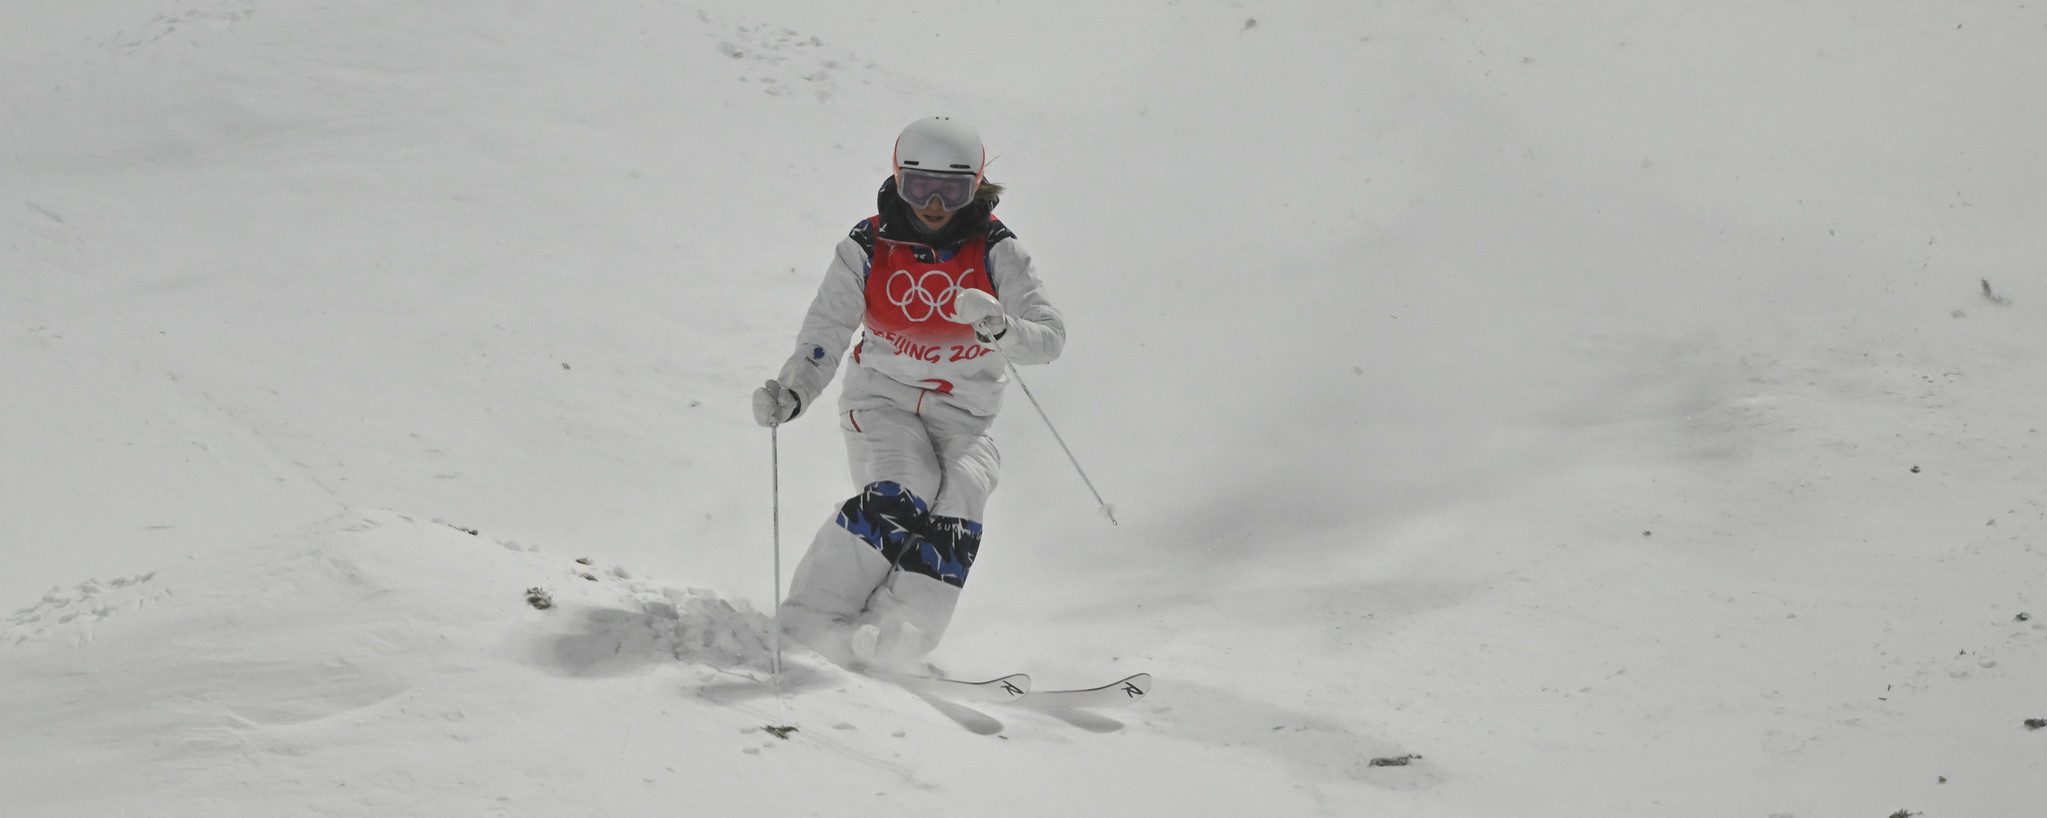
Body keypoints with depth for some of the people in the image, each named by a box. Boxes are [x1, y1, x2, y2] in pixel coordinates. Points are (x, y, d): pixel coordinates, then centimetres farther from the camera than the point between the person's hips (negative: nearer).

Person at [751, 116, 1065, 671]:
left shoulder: (995, 251, -8)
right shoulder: (866, 250, -8)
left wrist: (1001, 329, -38)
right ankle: (815, 619, -23)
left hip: (963, 416, 1)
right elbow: (823, 340, -7)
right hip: (882, 400, -1)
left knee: (957, 505, -26)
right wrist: (792, 395, -28)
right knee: (903, 493, -29)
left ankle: (898, 634, -26)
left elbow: (1050, 338, -15)